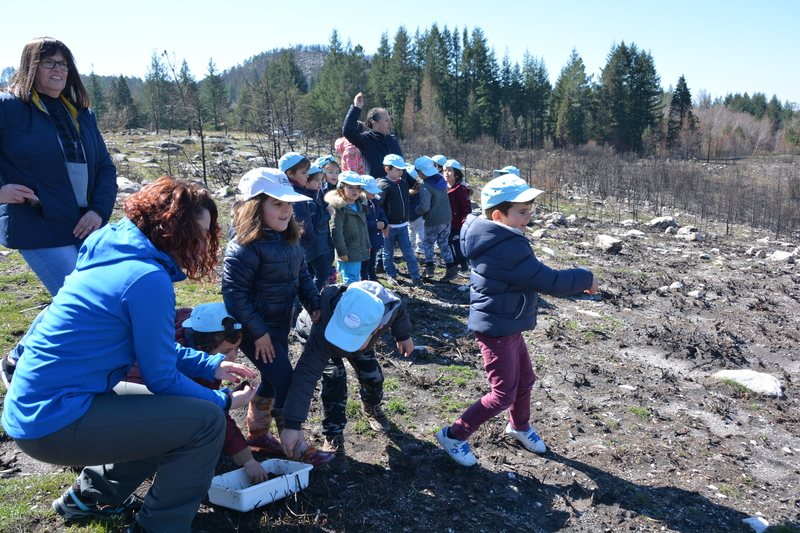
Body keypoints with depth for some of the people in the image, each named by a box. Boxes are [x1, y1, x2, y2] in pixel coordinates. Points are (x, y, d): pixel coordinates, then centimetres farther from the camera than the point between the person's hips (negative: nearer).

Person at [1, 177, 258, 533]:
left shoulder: (114, 255, 7)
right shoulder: (148, 279, -22)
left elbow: (147, 347, 16)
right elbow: (160, 377, -14)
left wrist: (210, 365, 12)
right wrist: (225, 402, 0)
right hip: (54, 421, -10)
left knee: (172, 411, 20)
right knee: (206, 420, -13)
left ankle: (91, 496, 30)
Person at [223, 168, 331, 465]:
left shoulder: (289, 240, 2)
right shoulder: (245, 247, -23)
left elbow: (301, 275, 13)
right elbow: (234, 292, -24)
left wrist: (314, 304, 0)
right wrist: (258, 333, -21)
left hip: (280, 326, 9)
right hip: (256, 330, -8)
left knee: (273, 382, 19)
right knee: (286, 383, -6)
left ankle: (257, 434, 39)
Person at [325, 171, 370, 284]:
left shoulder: (361, 206, 11)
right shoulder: (339, 208, -16)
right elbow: (336, 231, -19)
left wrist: (367, 245, 19)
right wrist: (342, 252, -20)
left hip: (360, 252, 8)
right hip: (347, 254, -8)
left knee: (356, 279, 17)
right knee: (350, 281, -7)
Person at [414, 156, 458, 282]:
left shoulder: (425, 187, -24)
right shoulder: (441, 180, 0)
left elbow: (424, 207, -30)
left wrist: (417, 209, -8)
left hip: (433, 221, -6)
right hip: (447, 218, 7)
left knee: (427, 243, 15)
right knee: (444, 244, 17)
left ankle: (430, 268, 13)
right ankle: (451, 268, 14)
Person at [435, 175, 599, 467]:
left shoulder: (493, 239, 2)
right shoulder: (507, 248, -29)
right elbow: (549, 281, -26)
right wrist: (585, 279, -11)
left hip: (509, 327, 10)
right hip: (497, 331, -10)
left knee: (525, 380, 24)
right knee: (504, 394, 3)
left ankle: (519, 426, 49)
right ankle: (454, 435, 17)